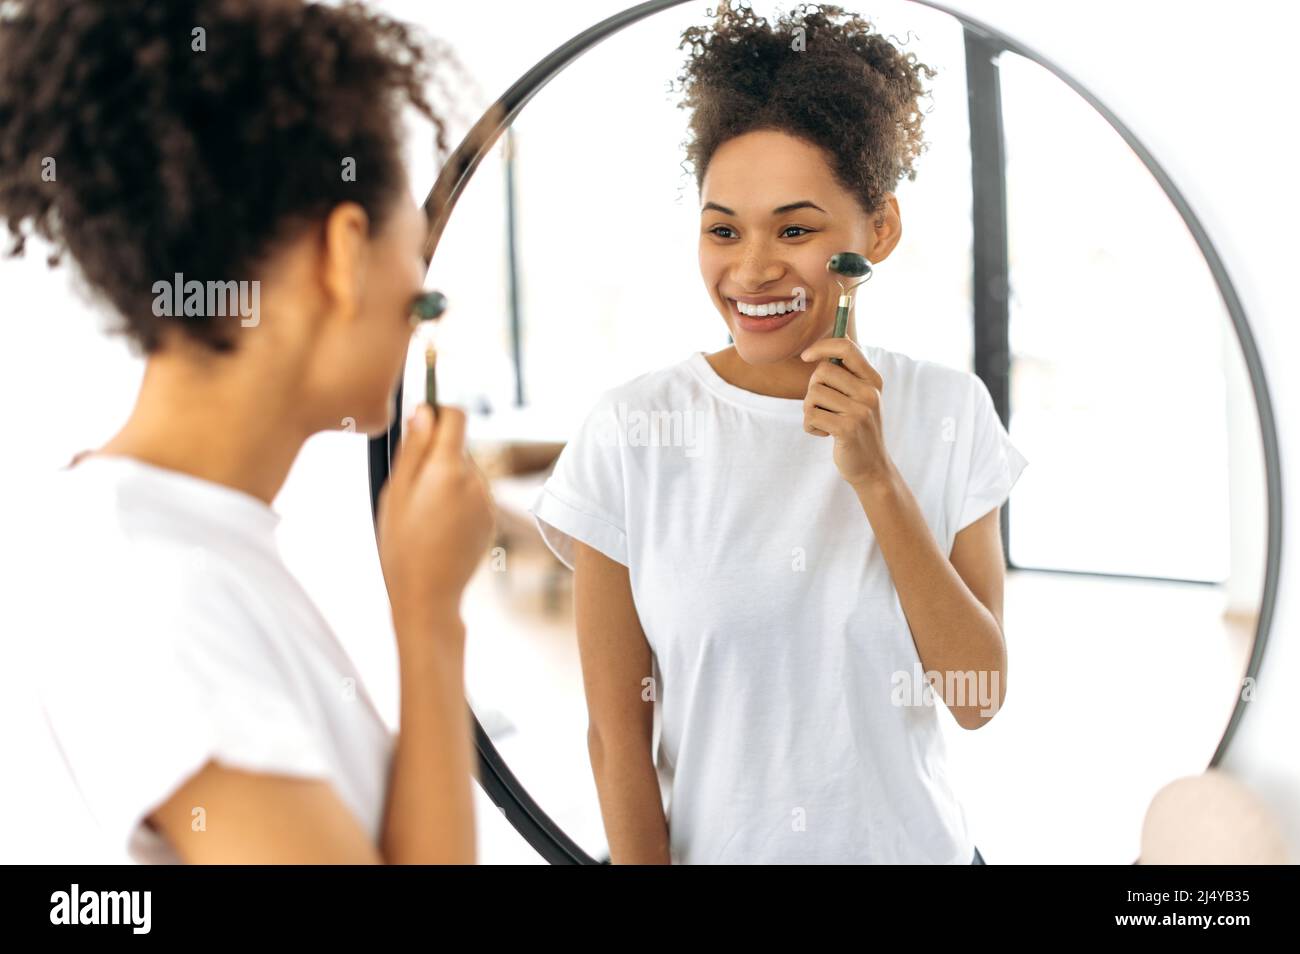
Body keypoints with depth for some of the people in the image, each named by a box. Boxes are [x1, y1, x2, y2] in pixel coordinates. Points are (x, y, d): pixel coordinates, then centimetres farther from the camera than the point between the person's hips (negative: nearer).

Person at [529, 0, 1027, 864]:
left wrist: (875, 477, -20)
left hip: (916, 843, 2)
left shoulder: (947, 412, -8)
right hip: (716, 847, -1)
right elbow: (618, 736, -11)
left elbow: (978, 698, -12)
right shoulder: (632, 433, -15)